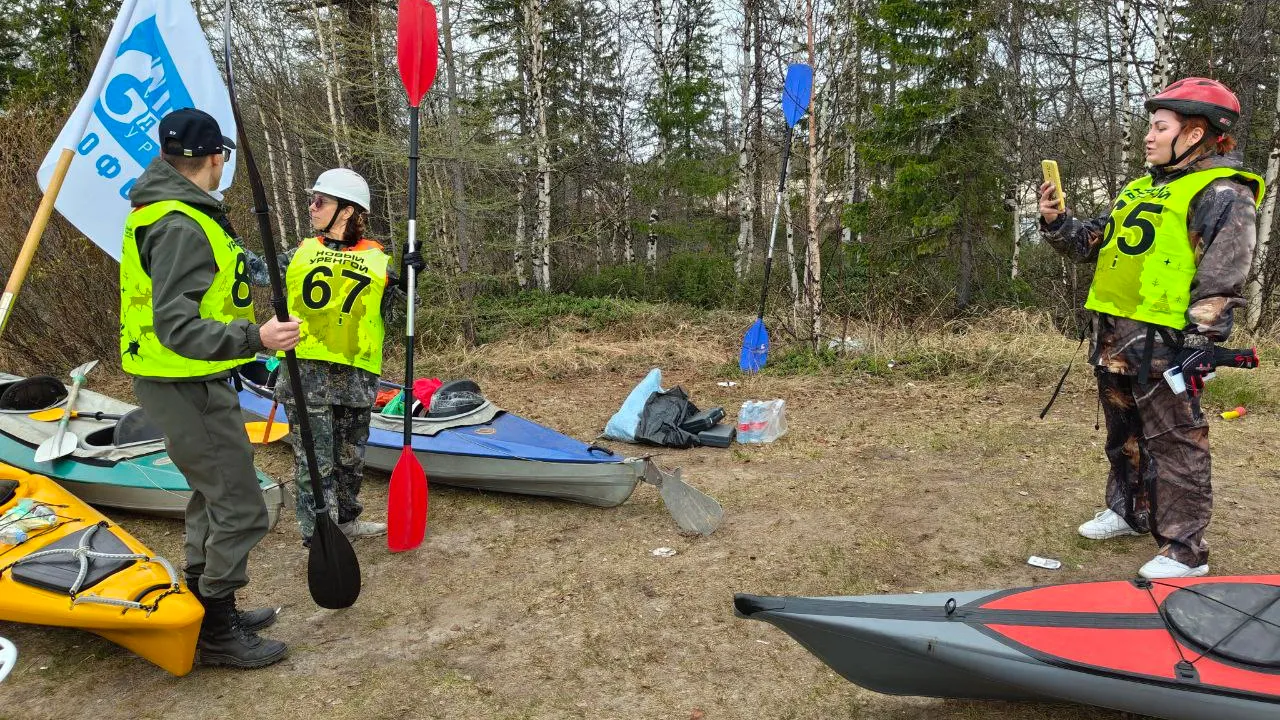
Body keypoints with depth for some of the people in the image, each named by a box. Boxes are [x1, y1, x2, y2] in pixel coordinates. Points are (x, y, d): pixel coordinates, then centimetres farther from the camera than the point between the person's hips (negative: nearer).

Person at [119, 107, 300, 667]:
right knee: (240, 509, -5)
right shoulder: (181, 226, -22)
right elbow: (176, 327, -28)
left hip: (188, 380, 11)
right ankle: (217, 636, 8)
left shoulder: (164, 208, 11)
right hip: (186, 385, -11)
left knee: (213, 494, 21)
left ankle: (205, 608, 34)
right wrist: (253, 338, -38)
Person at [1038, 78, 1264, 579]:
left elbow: (1220, 281, -16)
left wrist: (1200, 346, -21)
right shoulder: (1141, 190, 18)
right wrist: (1056, 223, 3)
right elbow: (1094, 243, 21)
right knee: (1124, 436, 20)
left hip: (1162, 342, -8)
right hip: (1114, 334, 8)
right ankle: (1128, 511, 37)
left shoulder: (1222, 195, -8)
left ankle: (1184, 551, 7)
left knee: (1174, 445, -2)